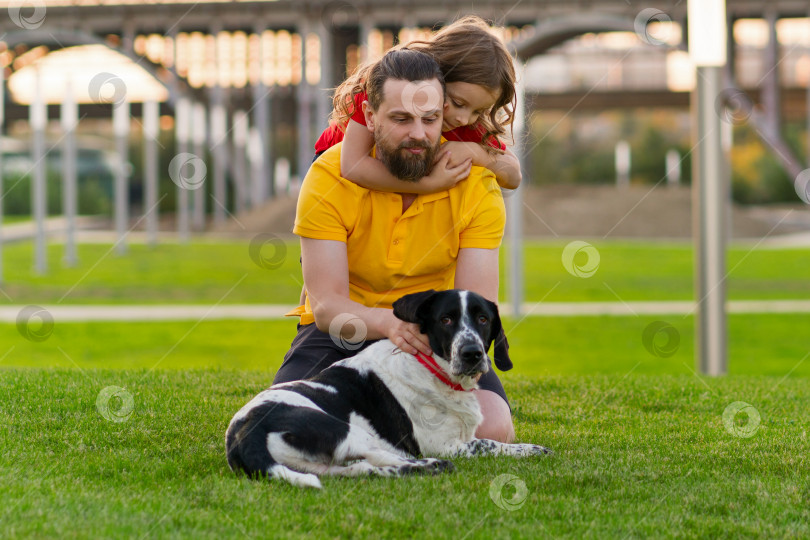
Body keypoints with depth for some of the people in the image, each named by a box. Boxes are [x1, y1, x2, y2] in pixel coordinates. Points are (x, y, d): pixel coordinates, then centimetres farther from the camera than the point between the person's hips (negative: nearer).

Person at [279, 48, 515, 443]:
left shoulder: (475, 181, -13)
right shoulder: (329, 177, -18)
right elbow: (327, 306, -24)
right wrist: (391, 322, -47)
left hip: (437, 335, 1)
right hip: (345, 332, -1)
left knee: (491, 429, -27)